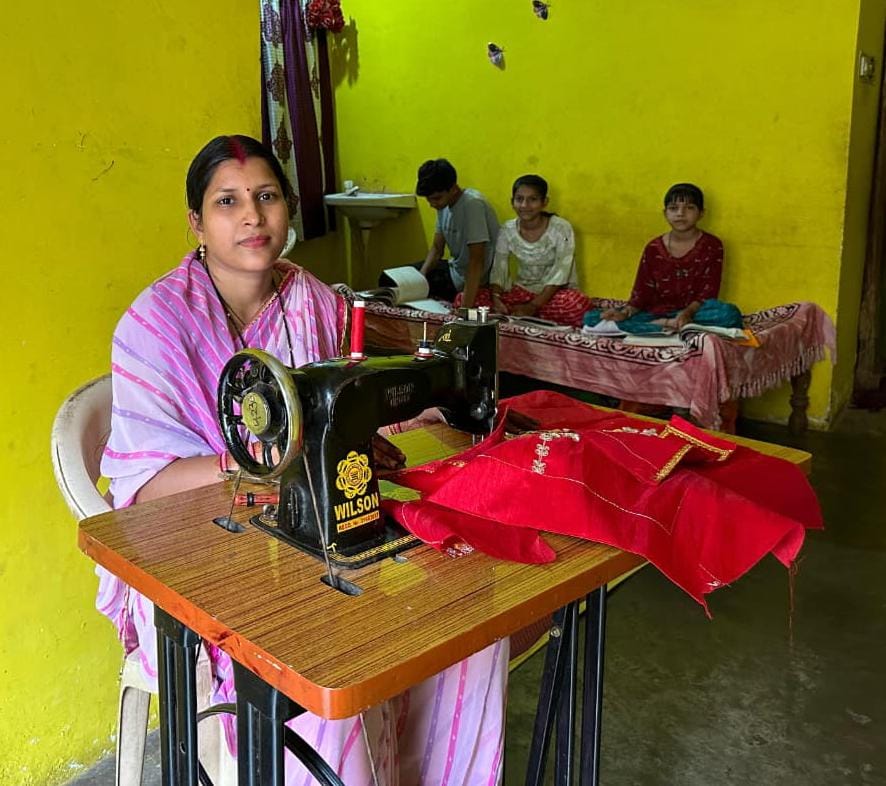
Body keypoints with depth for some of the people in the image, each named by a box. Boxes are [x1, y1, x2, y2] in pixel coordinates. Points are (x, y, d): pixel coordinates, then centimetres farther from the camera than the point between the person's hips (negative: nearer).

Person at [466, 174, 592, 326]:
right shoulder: (507, 230, -2)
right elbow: (498, 270, -3)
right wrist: (496, 298, -24)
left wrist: (533, 306, -27)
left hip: (556, 293, -3)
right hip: (522, 291, 3)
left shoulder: (561, 229, -13)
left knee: (579, 304, -40)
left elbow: (560, 274, -17)